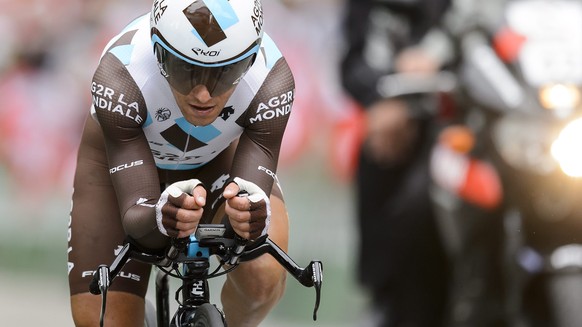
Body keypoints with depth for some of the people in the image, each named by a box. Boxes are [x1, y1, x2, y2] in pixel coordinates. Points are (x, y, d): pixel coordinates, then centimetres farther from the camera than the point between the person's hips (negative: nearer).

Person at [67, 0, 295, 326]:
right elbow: (136, 218, -40)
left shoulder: (271, 81, -36)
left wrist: (251, 216, -61)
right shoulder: (119, 78, -39)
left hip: (218, 161, 1)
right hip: (120, 155, -1)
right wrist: (163, 217, -63)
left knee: (264, 277, -27)